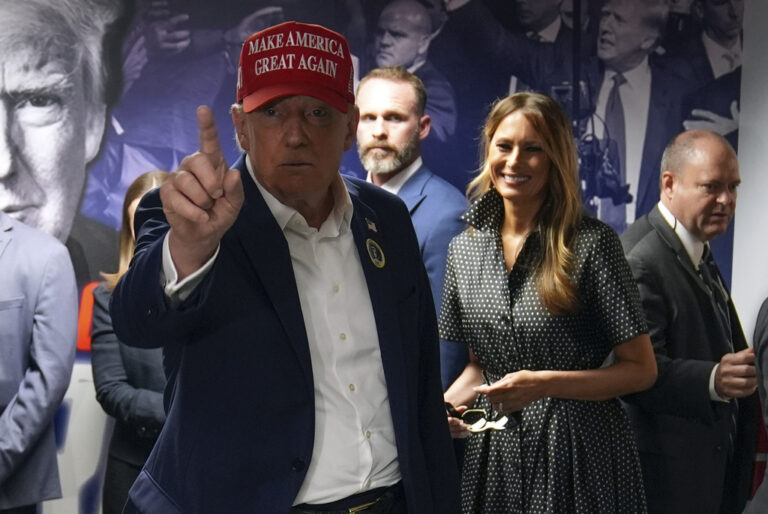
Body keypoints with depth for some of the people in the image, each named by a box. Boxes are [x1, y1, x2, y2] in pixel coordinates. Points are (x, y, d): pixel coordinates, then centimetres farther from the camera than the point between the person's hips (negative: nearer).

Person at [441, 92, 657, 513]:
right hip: (492, 450, 4)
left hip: (579, 453, -4)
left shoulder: (592, 243, -11)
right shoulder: (464, 248, 4)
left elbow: (640, 369, -9)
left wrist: (545, 384, -21)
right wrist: (443, 405, -5)